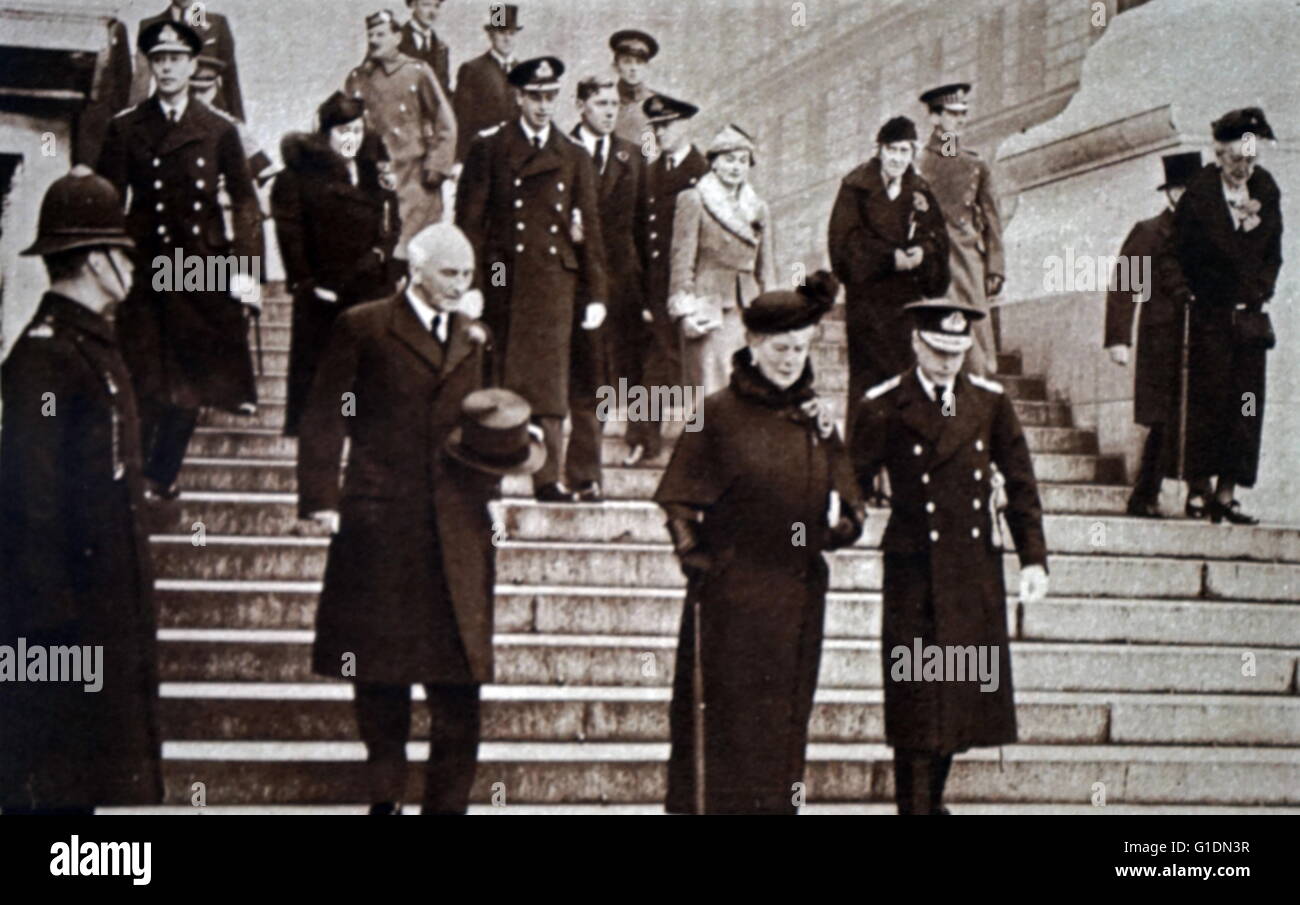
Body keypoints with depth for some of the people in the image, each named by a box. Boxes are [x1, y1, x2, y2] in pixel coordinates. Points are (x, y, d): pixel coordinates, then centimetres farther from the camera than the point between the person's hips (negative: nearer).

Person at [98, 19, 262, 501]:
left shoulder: (219, 130, 7)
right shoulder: (125, 128, 5)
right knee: (143, 383, -5)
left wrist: (246, 270, -3)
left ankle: (161, 479, 15)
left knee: (190, 379, 4)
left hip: (204, 268, 1)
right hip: (144, 270, -1)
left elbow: (245, 203, 6)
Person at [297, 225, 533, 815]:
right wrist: (321, 497, -10)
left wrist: (517, 448, -4)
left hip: (458, 523, 3)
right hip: (379, 521, -3)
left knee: (457, 675, -1)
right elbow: (325, 417, -1)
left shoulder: (473, 338, 15)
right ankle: (385, 795, 21)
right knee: (379, 668, 6)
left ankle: (447, 801, 4)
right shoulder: (362, 328, 2)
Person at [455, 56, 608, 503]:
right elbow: (469, 221, 1)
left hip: (553, 281, 1)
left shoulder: (574, 158, 13)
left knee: (550, 378, -4)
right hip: (502, 279, -1)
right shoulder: (489, 148, 5)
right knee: (496, 378, 3)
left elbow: (590, 229, 13)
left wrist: (596, 294, 7)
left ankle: (549, 479, -5)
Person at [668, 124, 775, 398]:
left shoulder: (759, 209, 17)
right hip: (710, 310, -5)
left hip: (748, 310, 5)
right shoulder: (693, 201, 3)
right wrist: (685, 312, -9)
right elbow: (682, 262, -2)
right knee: (712, 392, -9)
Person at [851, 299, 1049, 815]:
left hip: (978, 571, 4)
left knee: (968, 692, 10)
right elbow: (855, 482, -3)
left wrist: (1033, 558, 3)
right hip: (916, 572, -4)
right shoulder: (883, 408, -4)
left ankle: (933, 800, 26)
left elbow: (1020, 485, 8)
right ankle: (914, 806, 4)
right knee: (918, 700, -3)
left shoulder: (990, 402, 6)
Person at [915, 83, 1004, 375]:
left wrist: (995, 268, 7)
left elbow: (991, 220, 14)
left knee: (979, 332, -4)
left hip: (972, 260, 3)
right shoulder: (918, 165, 5)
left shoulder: (976, 166, 15)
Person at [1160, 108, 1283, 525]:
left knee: (1245, 405, 3)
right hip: (1209, 315, -5)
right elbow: (1178, 256, -2)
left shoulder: (1266, 191, 6)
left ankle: (1226, 492, 8)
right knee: (1207, 399, -6)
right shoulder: (1199, 194, -8)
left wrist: (1260, 290, 5)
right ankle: (1198, 489, -1)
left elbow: (1272, 253, 15)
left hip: (1250, 315, 5)